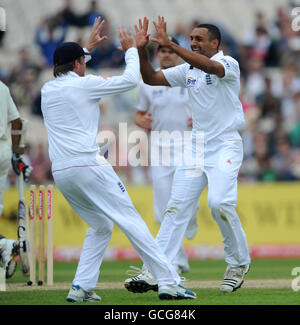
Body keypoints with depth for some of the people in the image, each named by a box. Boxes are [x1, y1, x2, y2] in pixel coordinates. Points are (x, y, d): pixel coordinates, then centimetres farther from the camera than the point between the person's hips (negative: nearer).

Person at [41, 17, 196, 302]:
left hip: (60, 173, 7)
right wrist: (131, 50, 16)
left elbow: (64, 72, 40)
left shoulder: (47, 89, 16)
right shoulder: (84, 84, -3)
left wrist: (87, 46, 46)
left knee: (100, 226, 18)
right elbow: (130, 80, 0)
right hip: (88, 166, -7)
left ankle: (81, 287, 5)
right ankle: (168, 281, -13)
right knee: (130, 220, -7)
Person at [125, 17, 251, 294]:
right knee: (177, 205, -1)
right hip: (197, 145, 7)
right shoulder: (188, 70, 11)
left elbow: (210, 66, -31)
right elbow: (151, 79, 12)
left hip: (225, 146, -7)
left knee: (219, 202, -22)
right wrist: (142, 50, -5)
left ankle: (239, 263, -1)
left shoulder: (228, 64, -9)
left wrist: (170, 45, -37)